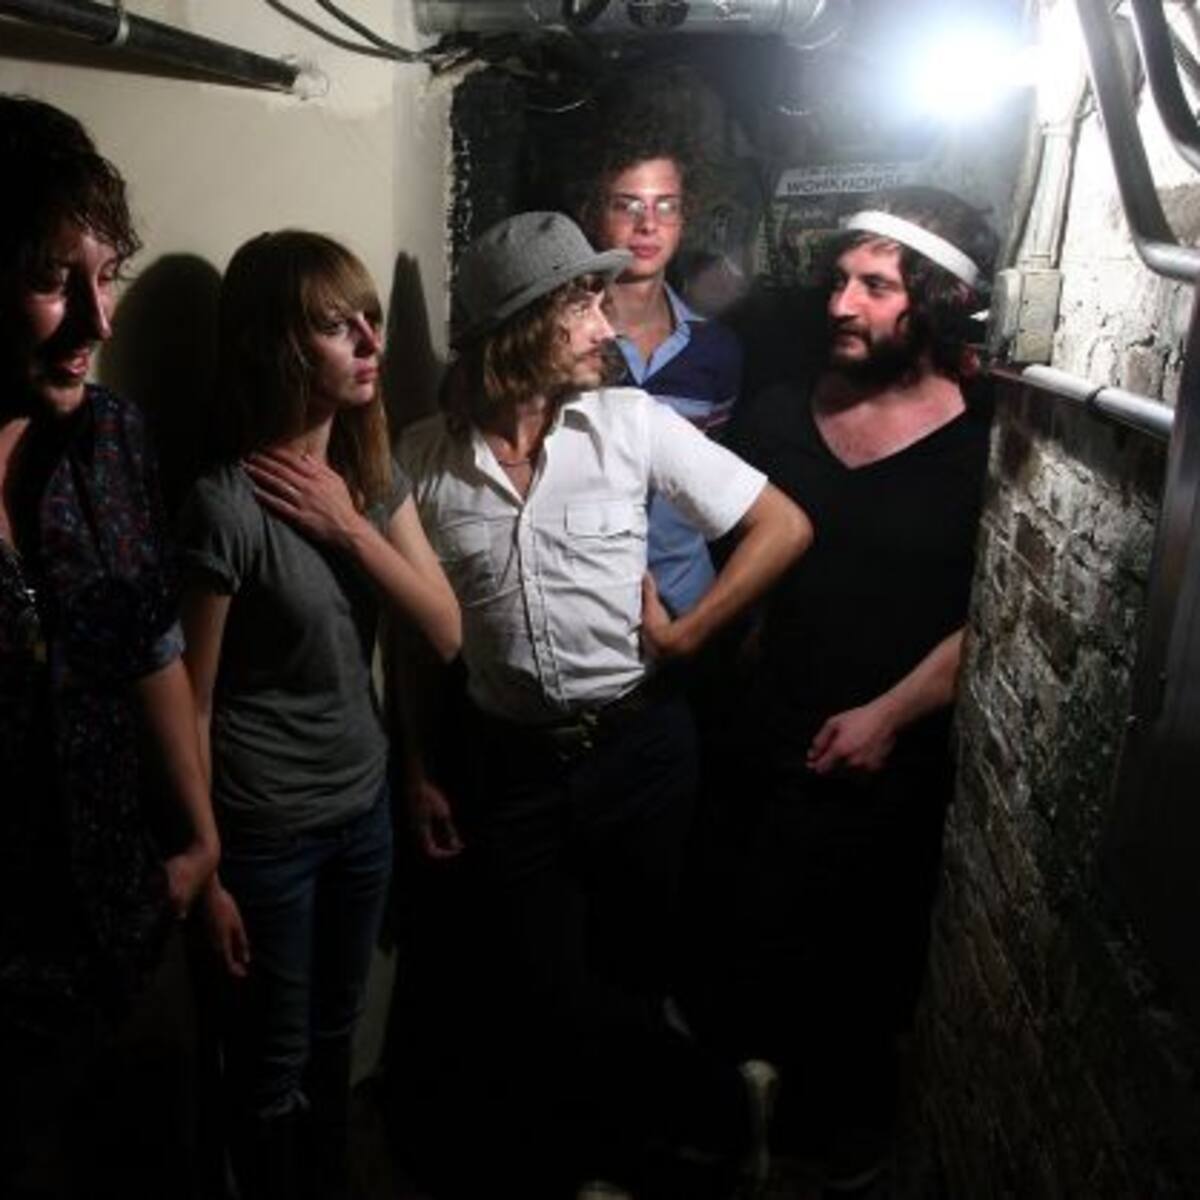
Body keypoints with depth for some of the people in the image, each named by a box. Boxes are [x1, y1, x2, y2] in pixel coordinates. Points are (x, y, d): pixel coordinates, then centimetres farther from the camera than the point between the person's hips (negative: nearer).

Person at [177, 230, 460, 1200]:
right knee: (273, 1062, 16)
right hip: (266, 828, -6)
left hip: (365, 802, 6)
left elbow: (446, 632, -5)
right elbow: (189, 702, -15)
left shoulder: (374, 471, 0)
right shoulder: (227, 503, -21)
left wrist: (350, 527, -17)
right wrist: (203, 867, -11)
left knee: (337, 1033, 25)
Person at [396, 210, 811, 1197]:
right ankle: (719, 1101, 27)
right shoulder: (425, 456, -5)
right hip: (513, 760, 1)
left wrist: (685, 634, -6)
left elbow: (786, 525, -3)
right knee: (544, 994, 2)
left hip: (639, 744, 0)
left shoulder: (630, 420, -7)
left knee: (626, 969, 16)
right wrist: (419, 770, 6)